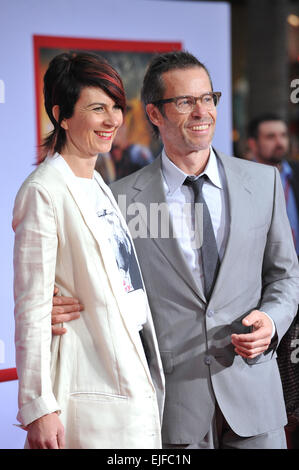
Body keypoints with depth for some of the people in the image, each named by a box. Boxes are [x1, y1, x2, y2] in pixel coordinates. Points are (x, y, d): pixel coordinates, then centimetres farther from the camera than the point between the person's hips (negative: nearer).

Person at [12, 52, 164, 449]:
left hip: (136, 375, 8)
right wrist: (38, 407, -18)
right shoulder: (43, 192, -11)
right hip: (93, 384, -8)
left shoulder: (101, 188, 15)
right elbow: (31, 308, -15)